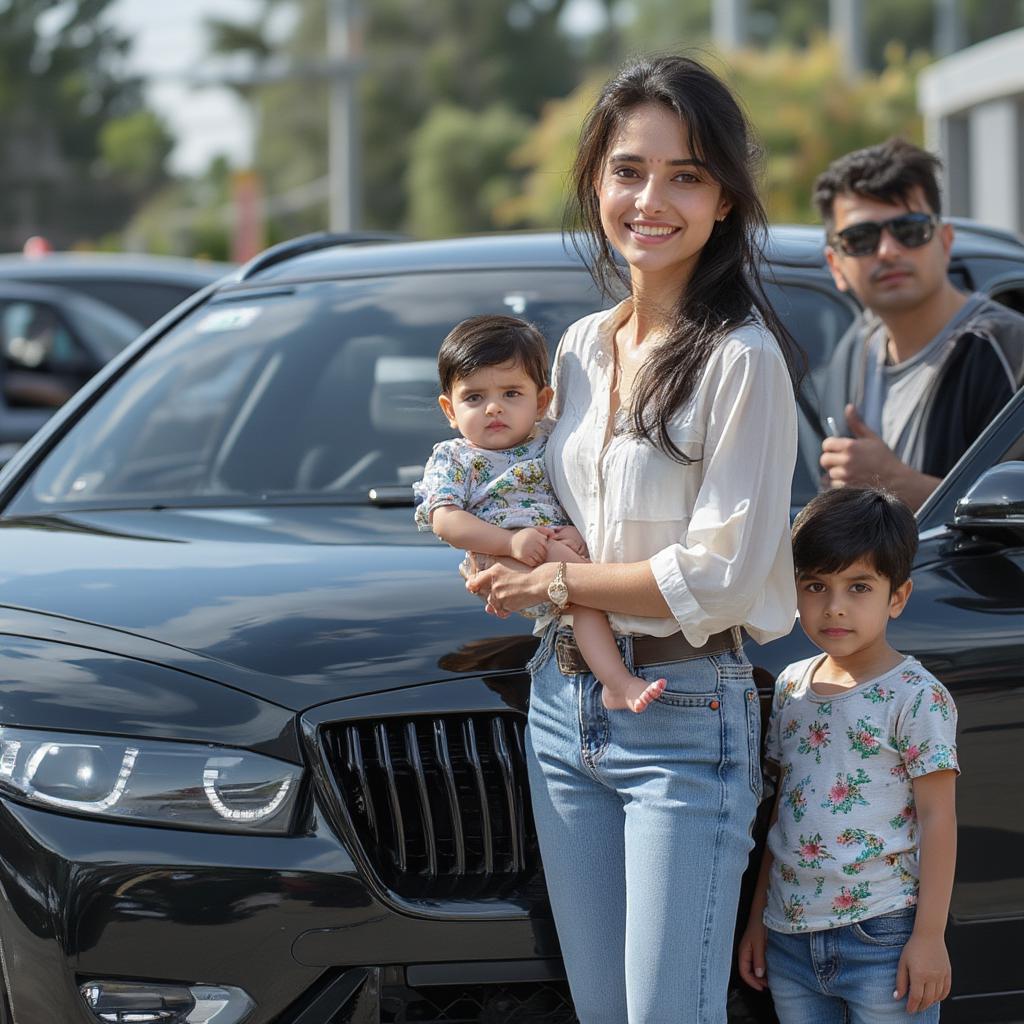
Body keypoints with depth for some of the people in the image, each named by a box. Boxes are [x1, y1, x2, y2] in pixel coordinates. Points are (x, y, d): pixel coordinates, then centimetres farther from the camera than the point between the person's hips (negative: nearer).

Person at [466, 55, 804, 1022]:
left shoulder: (741, 359, -14)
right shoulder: (583, 345, 10)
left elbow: (720, 577, -17)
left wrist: (551, 580, -8)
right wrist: (510, 564, 1)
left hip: (685, 722, -7)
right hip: (565, 708, 7)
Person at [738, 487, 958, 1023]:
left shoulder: (916, 697, -9)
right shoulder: (791, 686, 9)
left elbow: (937, 818, -10)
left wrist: (929, 936, -13)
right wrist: (758, 917, 15)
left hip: (881, 938, -6)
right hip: (790, 936, 6)